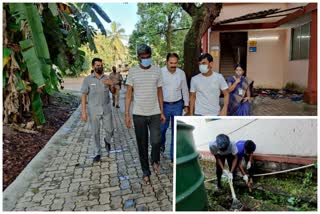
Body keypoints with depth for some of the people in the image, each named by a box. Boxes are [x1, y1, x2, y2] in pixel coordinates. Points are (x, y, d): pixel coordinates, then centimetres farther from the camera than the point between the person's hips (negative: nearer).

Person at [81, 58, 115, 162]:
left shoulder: (106, 78, 1)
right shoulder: (87, 79, -7)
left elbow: (113, 92, 8)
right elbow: (84, 96, -6)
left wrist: (112, 84, -14)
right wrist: (83, 111, -10)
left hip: (106, 109, 2)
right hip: (93, 110, -2)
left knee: (110, 130, 7)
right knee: (95, 133, 7)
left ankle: (107, 140, 41)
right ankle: (98, 153, 24)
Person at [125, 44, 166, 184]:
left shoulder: (157, 70, 2)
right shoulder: (132, 71, -2)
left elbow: (159, 92, 7)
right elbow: (128, 93, 0)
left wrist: (162, 112, 4)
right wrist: (126, 114, -4)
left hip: (155, 113, 1)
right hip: (138, 114, 0)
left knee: (156, 141, -5)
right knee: (142, 145, 8)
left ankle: (155, 160, 28)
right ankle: (146, 172, 26)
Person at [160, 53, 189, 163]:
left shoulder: (181, 73, 1)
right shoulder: (160, 72, -9)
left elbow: (185, 90, 8)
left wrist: (186, 105, 9)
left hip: (178, 105, 2)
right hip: (164, 105, -2)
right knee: (162, 128, 13)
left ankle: (174, 155, 19)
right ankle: (161, 144, 46)